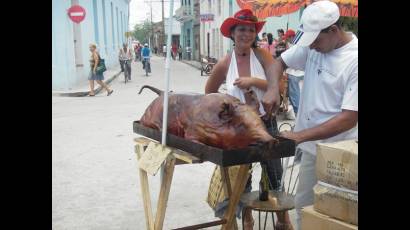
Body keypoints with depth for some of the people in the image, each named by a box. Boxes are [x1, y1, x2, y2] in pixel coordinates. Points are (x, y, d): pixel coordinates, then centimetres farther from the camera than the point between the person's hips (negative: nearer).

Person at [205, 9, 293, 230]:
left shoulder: (262, 55, -7)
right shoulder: (224, 64, -4)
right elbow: (209, 93, 11)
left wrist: (253, 81, -25)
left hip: (265, 123, -1)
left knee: (274, 174, 11)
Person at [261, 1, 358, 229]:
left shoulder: (354, 59, -19)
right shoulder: (312, 45, -2)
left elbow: (349, 118, -22)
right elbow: (280, 62, 13)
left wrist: (298, 136, -25)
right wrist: (272, 88, -8)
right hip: (312, 146, 6)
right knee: (303, 206, 17)